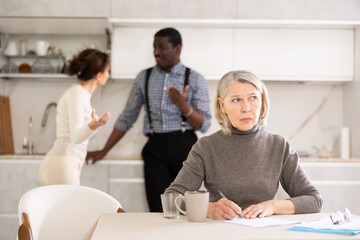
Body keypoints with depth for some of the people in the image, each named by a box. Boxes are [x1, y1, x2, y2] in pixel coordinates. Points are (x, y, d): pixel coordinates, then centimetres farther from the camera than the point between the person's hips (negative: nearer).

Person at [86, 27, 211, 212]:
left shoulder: (195, 80, 5)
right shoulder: (144, 78, 13)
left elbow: (204, 125, 1)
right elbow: (127, 118, 16)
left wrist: (183, 105, -17)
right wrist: (103, 152, 13)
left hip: (184, 147, -1)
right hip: (155, 148, 2)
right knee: (158, 210, -5)